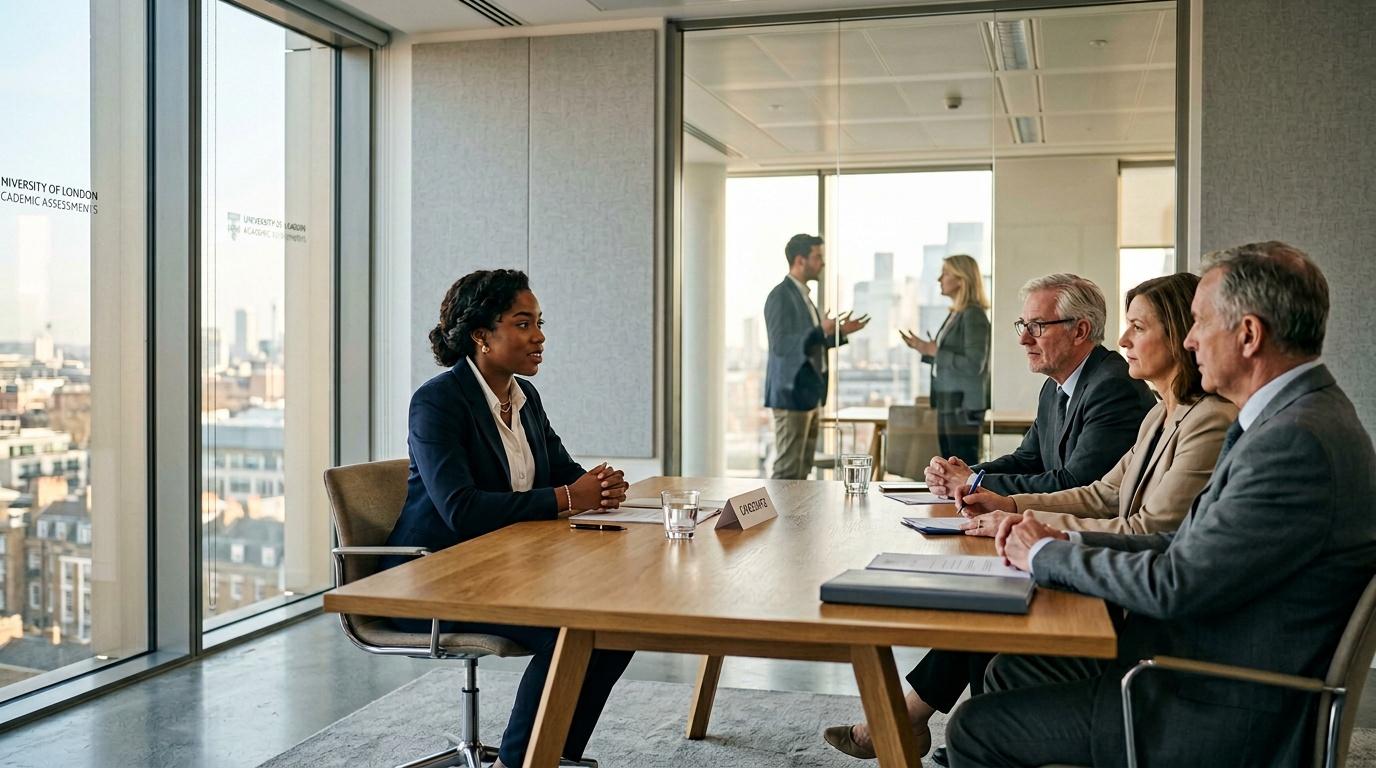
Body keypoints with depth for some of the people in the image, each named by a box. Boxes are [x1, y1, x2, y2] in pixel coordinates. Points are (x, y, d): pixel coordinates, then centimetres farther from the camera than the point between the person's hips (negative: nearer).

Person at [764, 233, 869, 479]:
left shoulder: (802, 295, 16)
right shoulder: (781, 296, -13)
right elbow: (780, 345, -22)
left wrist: (839, 332, 10)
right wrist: (821, 331, -31)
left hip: (809, 394, 10)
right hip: (792, 394, -10)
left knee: (802, 468, 12)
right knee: (787, 469, -8)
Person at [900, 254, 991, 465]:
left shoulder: (973, 315, -13)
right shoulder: (954, 314, 14)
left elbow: (974, 365, -20)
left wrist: (935, 352, -16)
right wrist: (924, 349, 5)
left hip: (964, 406, -10)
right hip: (948, 405, 10)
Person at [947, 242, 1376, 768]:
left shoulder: (1298, 441, -26)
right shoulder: (1296, 418, 8)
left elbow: (1176, 584, -26)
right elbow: (1191, 546, 10)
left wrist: (1046, 555, -11)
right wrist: (1066, 541, 1)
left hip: (1227, 723, -10)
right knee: (1009, 673, 16)